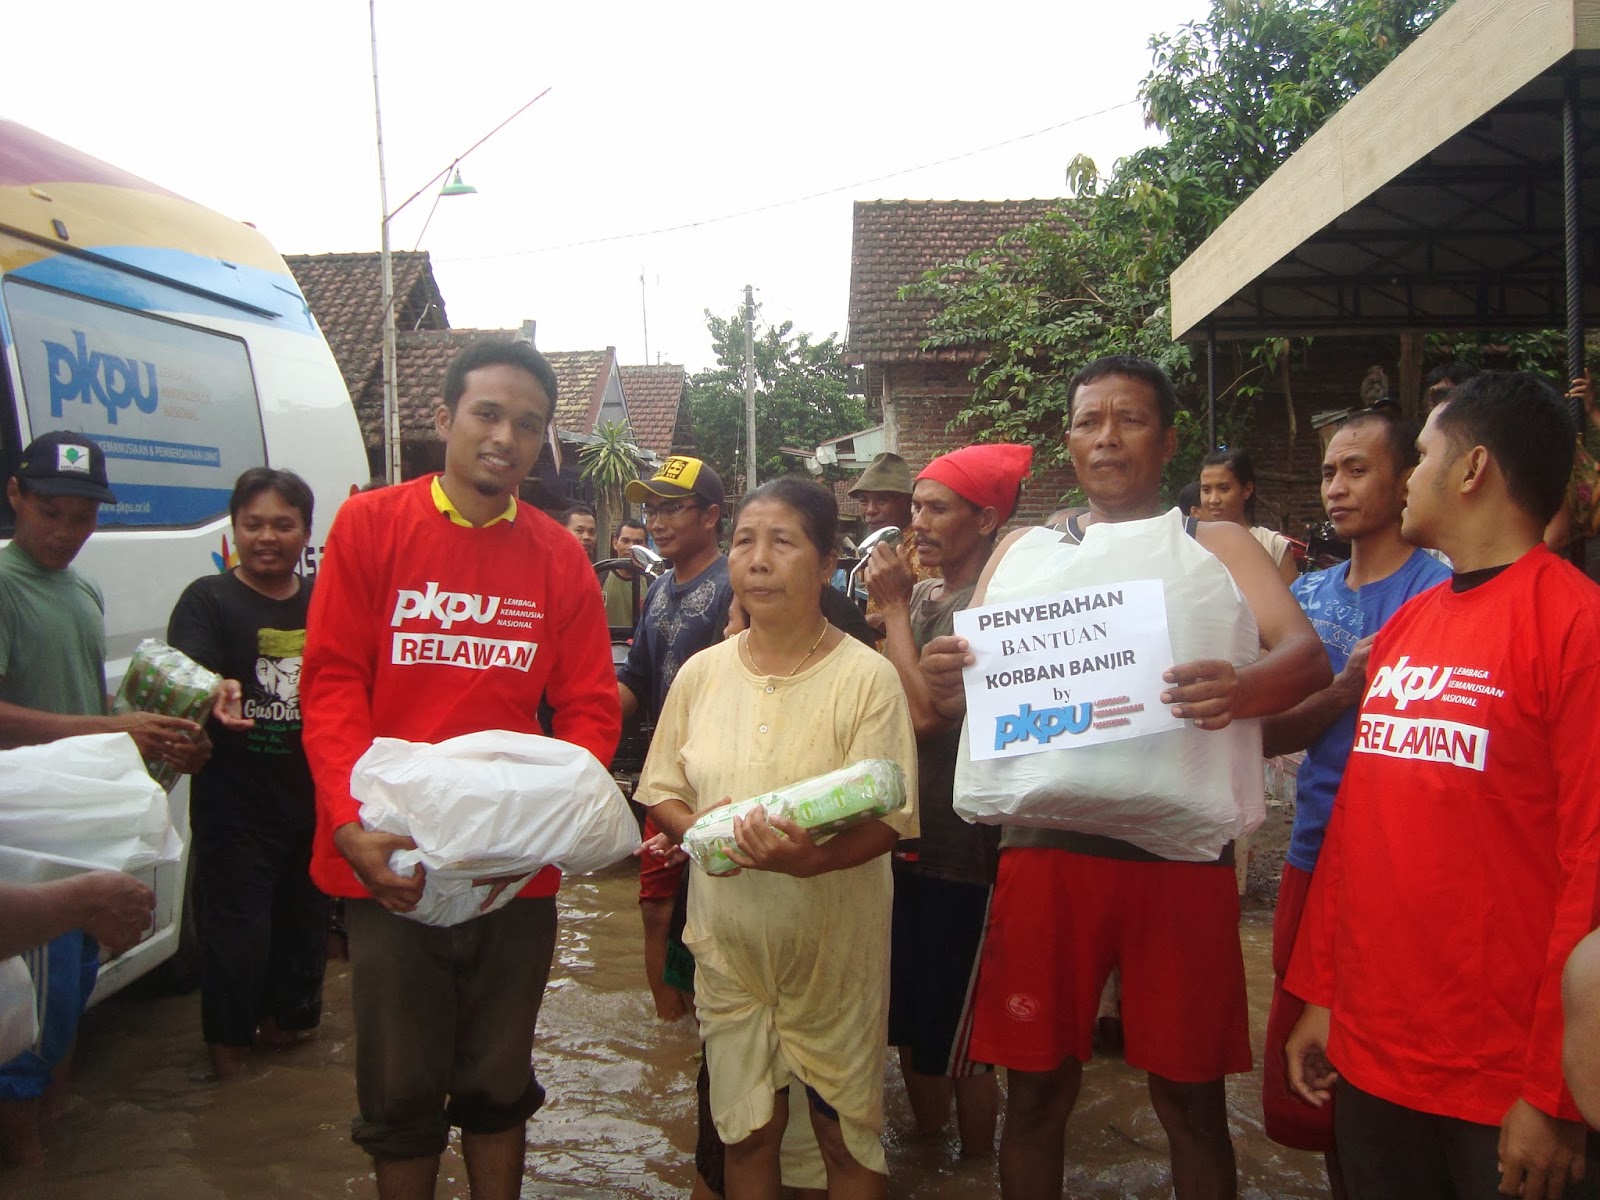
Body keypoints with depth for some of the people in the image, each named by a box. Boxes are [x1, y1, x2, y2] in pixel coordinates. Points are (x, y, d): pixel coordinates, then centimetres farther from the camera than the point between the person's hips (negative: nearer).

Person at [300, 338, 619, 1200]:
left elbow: (590, 709, 0)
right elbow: (332, 683, -7)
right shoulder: (370, 524, -2)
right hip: (389, 862, -1)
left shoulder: (558, 556, 2)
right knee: (401, 1088, 12)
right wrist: (352, 823, -20)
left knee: (498, 1082, 16)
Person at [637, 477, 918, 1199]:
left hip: (834, 942, -3)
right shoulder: (702, 672, 1)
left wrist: (813, 857, -33)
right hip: (728, 941, 3)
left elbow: (888, 819, -14)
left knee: (847, 1135, 11)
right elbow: (661, 793, 8)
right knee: (747, 1130, 14)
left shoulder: (866, 677, -11)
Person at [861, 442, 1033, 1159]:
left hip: (959, 852, -8)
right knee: (907, 1022, 21)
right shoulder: (921, 596, 8)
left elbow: (926, 712, -24)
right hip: (904, 838, 8)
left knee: (955, 1041, 7)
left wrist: (894, 608, -16)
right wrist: (891, 607, 0)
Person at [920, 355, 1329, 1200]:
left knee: (1190, 1097, 8)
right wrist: (942, 682, -17)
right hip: (1047, 844, 2)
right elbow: (967, 689, 8)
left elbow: (1308, 654, -8)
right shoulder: (1023, 549, 12)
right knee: (1037, 1090, 10)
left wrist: (1243, 689, -32)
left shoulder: (1216, 546, 7)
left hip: (1178, 845, -1)